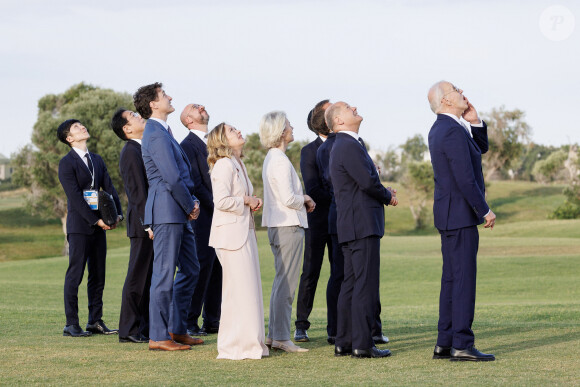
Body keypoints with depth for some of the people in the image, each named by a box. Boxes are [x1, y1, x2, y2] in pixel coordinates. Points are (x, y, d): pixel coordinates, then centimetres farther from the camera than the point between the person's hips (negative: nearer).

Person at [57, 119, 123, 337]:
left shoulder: (97, 160, 17)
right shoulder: (67, 163, -5)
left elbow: (109, 188, 11)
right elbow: (75, 197, -12)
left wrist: (117, 213, -4)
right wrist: (96, 220, -17)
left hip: (99, 225, 7)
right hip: (79, 226, -7)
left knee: (98, 276, 7)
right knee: (75, 275, -5)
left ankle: (95, 321, 12)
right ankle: (71, 324, -2)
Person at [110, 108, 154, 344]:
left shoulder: (141, 149, 17)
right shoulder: (131, 152, -13)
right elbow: (138, 192, -19)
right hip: (143, 225, -9)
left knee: (148, 278, 12)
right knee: (137, 278, -5)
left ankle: (144, 328, 18)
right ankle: (129, 331, 0)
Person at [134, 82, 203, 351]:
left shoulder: (163, 132, 19)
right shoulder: (156, 134, -14)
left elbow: (182, 172, 22)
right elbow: (172, 178, -20)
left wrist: (192, 202, 8)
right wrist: (190, 206, -9)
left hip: (179, 213, 10)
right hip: (167, 211, -10)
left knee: (190, 269, 15)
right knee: (165, 274, -7)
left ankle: (177, 329, 22)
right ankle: (158, 336, -3)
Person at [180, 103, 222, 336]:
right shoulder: (188, 145, -6)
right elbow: (195, 184, -13)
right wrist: (216, 207, -15)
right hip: (203, 215, -8)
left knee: (218, 267, 9)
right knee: (202, 266, -9)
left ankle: (212, 321, 16)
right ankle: (189, 323, -5)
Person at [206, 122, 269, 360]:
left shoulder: (237, 164, 19)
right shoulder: (224, 165, -11)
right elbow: (221, 201, -21)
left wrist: (252, 202, 8)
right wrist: (246, 201, -9)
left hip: (245, 232, 10)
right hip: (231, 233, -10)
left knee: (248, 289, 11)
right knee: (240, 289, -8)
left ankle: (250, 343, 17)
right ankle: (236, 346, -3)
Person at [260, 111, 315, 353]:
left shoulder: (271, 159, 14)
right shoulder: (280, 161, -17)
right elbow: (288, 198, -22)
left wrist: (303, 199, 8)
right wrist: (305, 200, -3)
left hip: (277, 225, 10)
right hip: (288, 226, -10)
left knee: (281, 282, 15)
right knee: (286, 284, -7)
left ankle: (274, 335, 18)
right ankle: (280, 338, -6)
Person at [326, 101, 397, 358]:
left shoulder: (344, 145, 21)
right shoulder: (349, 146, -12)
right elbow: (368, 181, -20)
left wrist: (383, 192, 9)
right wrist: (388, 197, -2)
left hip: (351, 226, 11)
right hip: (362, 224, -11)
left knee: (351, 283, 11)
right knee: (365, 283, -10)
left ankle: (344, 342, 14)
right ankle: (362, 344, -12)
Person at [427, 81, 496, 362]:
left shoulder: (439, 129, 14)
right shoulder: (453, 131, -18)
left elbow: (481, 149, 21)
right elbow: (465, 178, -22)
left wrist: (476, 123, 6)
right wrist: (485, 210, -14)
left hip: (448, 215, 10)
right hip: (460, 215, -10)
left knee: (452, 278, 12)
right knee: (464, 278, -9)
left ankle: (444, 343, 14)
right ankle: (462, 345, -8)